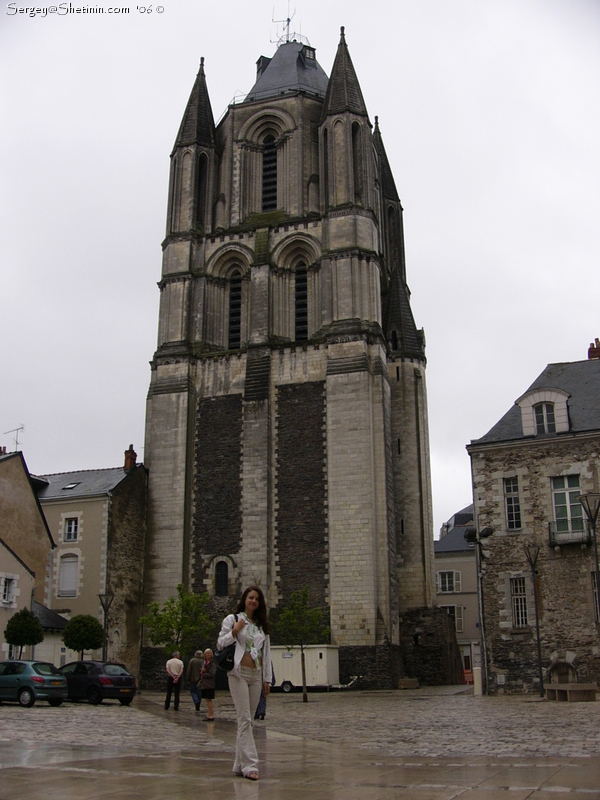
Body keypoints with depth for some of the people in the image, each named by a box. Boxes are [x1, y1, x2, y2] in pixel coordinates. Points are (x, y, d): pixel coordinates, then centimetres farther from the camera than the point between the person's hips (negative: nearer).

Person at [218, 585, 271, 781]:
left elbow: (266, 653, 16)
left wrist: (267, 678, 12)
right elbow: (220, 644, -2)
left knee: (247, 721, 6)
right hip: (239, 674, -5)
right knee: (244, 720, -11)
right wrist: (235, 631, -16)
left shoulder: (262, 625, 16)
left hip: (256, 676, 5)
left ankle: (240, 765, 12)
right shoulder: (232, 619, 3)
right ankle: (249, 765, -14)